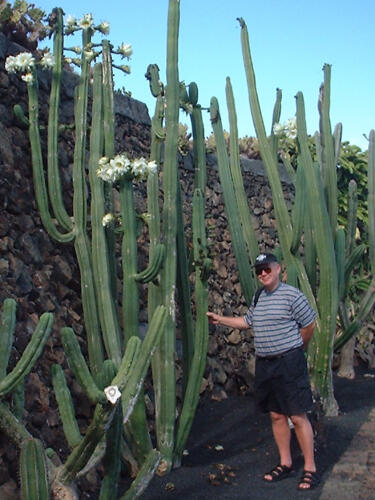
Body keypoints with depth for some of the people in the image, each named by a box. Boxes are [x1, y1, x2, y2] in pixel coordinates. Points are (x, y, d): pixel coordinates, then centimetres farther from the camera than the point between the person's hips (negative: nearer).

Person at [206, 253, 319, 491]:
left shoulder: (291, 295, -11)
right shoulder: (258, 297, 12)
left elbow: (309, 324, -4)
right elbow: (248, 321, 26)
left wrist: (295, 348, 7)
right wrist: (220, 319, 23)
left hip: (289, 363, -7)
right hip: (265, 364, 7)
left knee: (298, 416, -4)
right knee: (277, 415, 12)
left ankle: (310, 469, 5)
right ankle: (285, 464, 23)